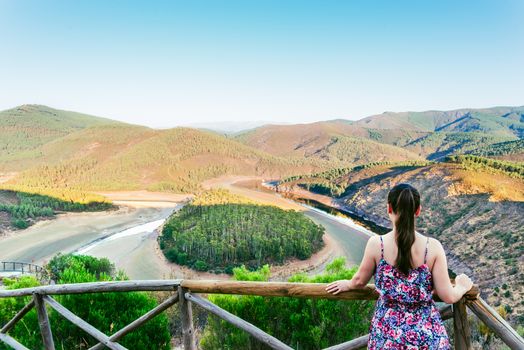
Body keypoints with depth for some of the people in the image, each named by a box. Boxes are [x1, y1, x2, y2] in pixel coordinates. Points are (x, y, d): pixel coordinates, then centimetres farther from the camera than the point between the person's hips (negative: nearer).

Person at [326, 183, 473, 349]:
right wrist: (462, 286, 15)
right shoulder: (433, 247, -12)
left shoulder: (376, 244, -13)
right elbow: (448, 297, -7)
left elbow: (359, 281, 3)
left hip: (389, 333, -1)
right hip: (427, 335, 1)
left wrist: (347, 284, 25)